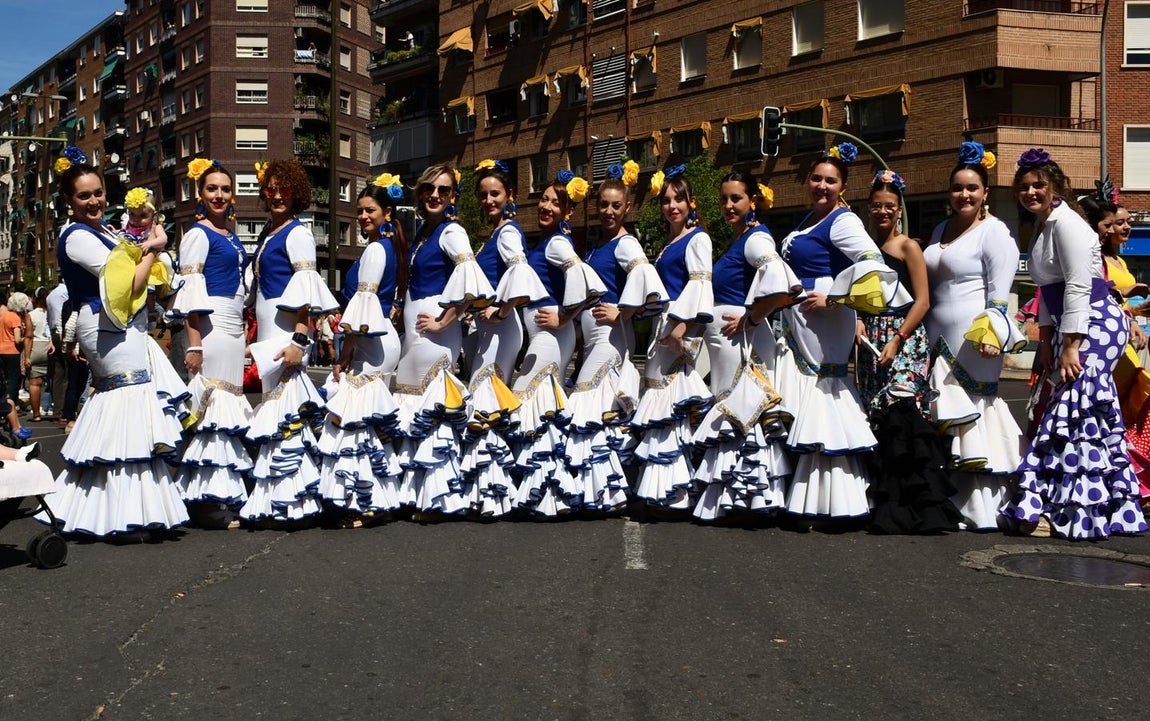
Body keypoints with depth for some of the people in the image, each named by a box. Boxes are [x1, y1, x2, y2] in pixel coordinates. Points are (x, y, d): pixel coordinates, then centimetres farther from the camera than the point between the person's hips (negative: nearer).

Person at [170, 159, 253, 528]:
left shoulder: (231, 236, 18)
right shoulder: (198, 234, -5)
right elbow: (189, 290, -12)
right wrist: (194, 343, -20)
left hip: (234, 328, 9)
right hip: (211, 327, -9)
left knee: (230, 407, 9)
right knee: (211, 402, -9)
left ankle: (228, 495, 15)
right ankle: (211, 500, -6)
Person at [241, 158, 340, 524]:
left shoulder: (297, 233, -7)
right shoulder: (267, 233, 17)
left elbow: (305, 292, -15)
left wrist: (299, 340, -23)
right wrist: (255, 336, 21)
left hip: (286, 332, -9)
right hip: (267, 331, 9)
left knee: (285, 411, -9)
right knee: (272, 398, 10)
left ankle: (288, 500, -6)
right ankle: (272, 498, 15)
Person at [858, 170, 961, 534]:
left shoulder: (908, 247, 1)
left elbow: (922, 301, -6)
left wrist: (896, 340, -14)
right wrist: (858, 321, -1)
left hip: (905, 339, -5)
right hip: (871, 340, 5)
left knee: (900, 407, -20)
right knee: (877, 420, 1)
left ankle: (918, 506, -17)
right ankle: (885, 508, 6)